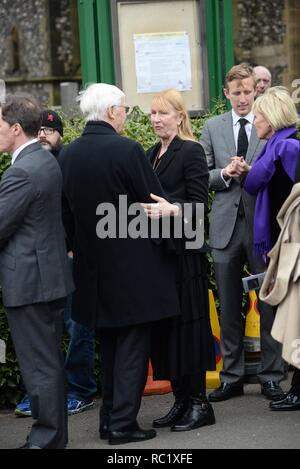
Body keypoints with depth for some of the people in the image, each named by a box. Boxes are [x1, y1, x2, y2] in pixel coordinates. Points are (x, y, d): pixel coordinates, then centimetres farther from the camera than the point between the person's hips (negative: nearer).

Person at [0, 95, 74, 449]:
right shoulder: (46, 161, 11)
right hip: (50, 273, 10)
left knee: (38, 364, -2)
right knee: (50, 361, 16)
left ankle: (45, 438, 5)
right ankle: (55, 436, 25)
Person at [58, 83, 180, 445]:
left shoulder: (67, 155, 2)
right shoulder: (127, 150, -16)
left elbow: (66, 212, 8)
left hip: (93, 266, 6)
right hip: (132, 266, -6)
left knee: (109, 345, 17)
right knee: (132, 346, 1)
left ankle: (109, 418, 20)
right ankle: (123, 423, 0)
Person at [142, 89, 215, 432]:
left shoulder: (191, 152, -6)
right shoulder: (151, 155, 16)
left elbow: (198, 204, -13)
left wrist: (169, 209, -29)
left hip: (183, 252, -7)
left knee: (187, 323, -5)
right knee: (164, 325, 7)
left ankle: (199, 402, 2)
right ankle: (181, 401, 15)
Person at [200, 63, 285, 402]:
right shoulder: (212, 128, 10)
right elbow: (202, 175, 9)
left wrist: (250, 172, -17)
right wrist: (224, 174, -11)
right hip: (226, 225, 3)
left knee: (269, 303, 0)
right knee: (228, 307, 9)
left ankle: (271, 377, 9)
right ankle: (231, 377, 17)